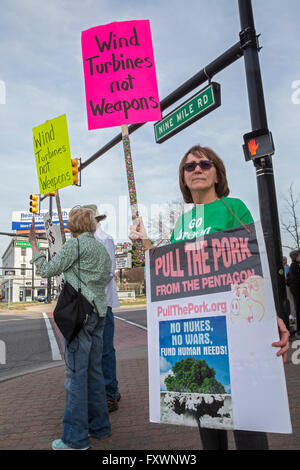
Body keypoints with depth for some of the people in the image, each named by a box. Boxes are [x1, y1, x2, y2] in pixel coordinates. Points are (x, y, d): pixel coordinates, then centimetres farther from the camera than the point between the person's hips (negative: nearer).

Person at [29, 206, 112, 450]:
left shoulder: (76, 243, -7)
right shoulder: (102, 249, 17)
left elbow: (48, 270, -7)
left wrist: (34, 244, 4)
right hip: (99, 313, 8)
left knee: (76, 373, -2)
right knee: (94, 371, 15)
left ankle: (76, 437, 7)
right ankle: (99, 425, 25)